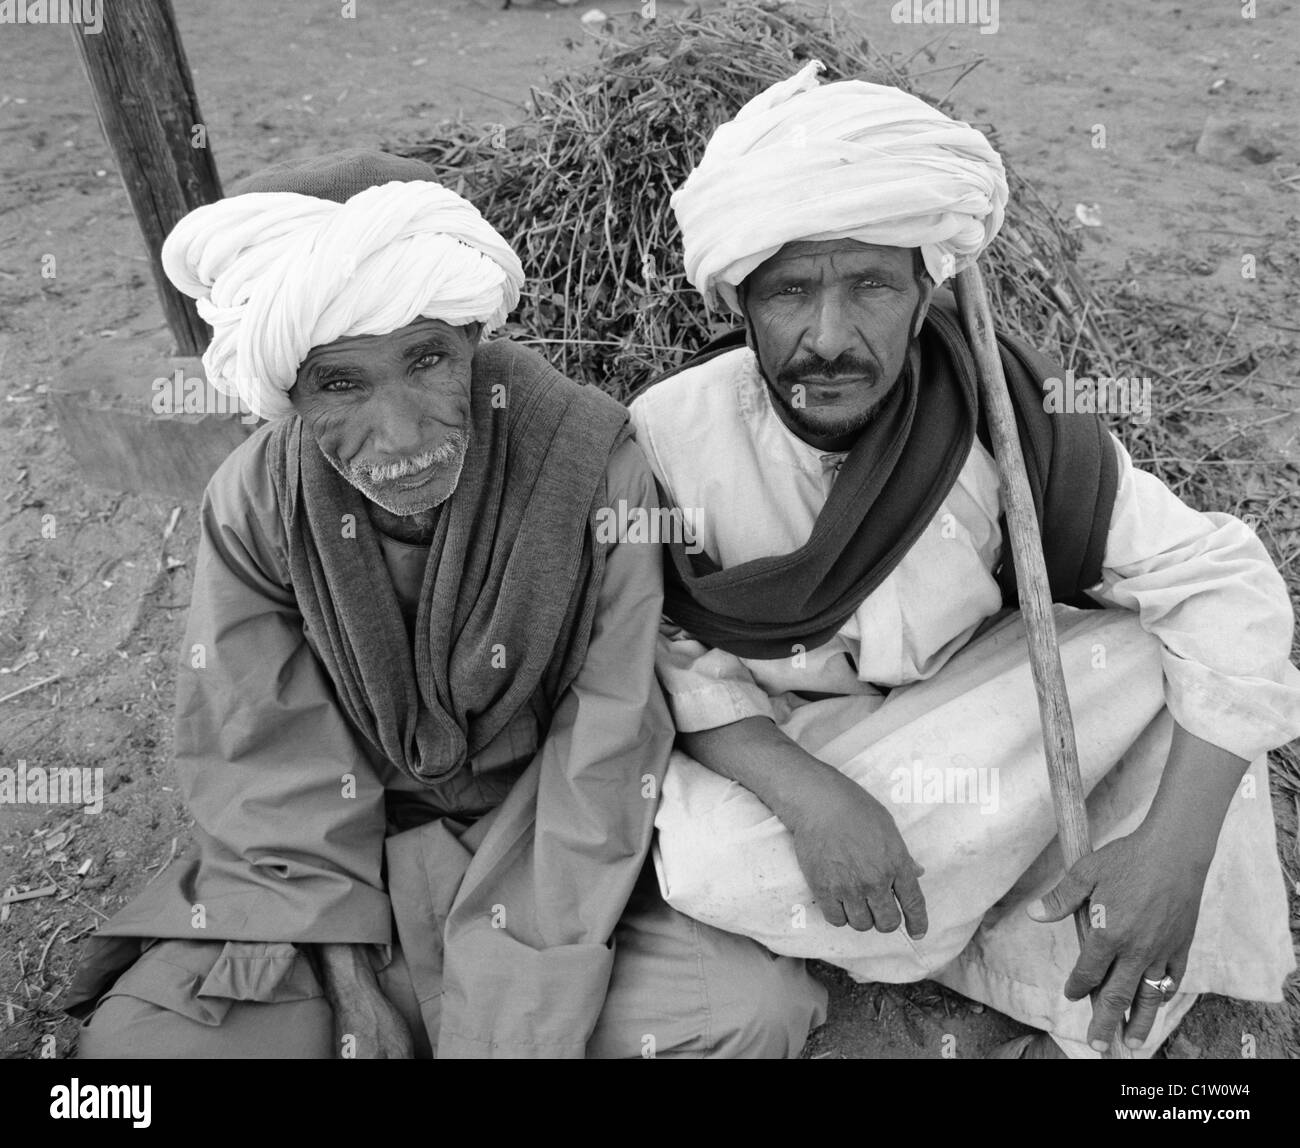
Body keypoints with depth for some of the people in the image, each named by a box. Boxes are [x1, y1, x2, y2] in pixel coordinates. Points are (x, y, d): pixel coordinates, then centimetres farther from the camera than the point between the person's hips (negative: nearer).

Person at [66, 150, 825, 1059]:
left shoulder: (591, 466, -21)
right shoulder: (254, 509, -14)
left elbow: (600, 766, -18)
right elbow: (276, 794, -9)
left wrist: (510, 1025, -18)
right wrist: (362, 1016, -16)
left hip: (552, 853, -1)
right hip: (350, 870, 2)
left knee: (757, 1009, -22)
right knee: (136, 1033, -17)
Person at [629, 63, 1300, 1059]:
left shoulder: (1007, 421, -19)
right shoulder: (670, 433, -19)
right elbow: (681, 659, -14)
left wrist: (1177, 845, -31)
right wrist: (807, 792, -33)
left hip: (982, 732, 2)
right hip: (777, 756, -1)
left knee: (1155, 657, -23)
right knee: (710, 866, -32)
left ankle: (1096, 1014, -7)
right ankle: (1034, 967, -7)